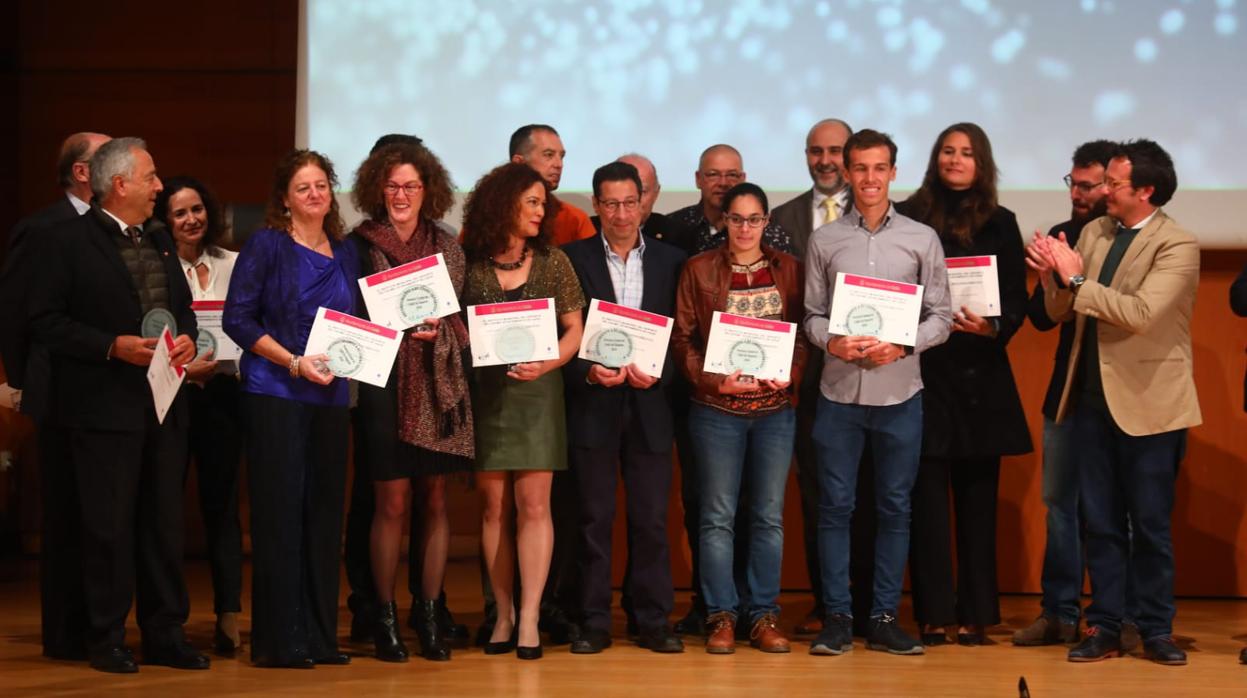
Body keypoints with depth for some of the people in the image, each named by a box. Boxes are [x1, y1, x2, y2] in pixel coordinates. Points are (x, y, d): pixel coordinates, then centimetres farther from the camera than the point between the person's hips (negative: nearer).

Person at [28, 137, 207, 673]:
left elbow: (182, 306, 22)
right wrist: (113, 346, -18)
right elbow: (44, 321, -11)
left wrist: (188, 337, 0)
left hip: (164, 404, 7)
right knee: (109, 527, -1)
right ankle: (107, 640, 9)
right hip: (104, 407, -7)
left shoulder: (159, 242, 15)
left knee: (165, 523, 9)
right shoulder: (66, 241, -7)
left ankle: (166, 636, 17)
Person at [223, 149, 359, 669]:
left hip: (329, 394, 5)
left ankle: (319, 635, 13)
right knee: (280, 510, -5)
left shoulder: (345, 253, 14)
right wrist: (294, 362, -15)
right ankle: (276, 640, 0)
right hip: (274, 392, -5)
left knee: (324, 511, 6)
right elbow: (237, 318, -8)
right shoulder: (266, 245, -2)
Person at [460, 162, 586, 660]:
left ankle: (529, 618, -3)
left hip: (537, 392, 0)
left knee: (533, 504, -5)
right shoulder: (471, 265, 3)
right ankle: (503, 613, 11)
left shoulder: (552, 261, 5)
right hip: (484, 392, 0)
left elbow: (574, 330, 4)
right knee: (494, 507, 2)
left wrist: (548, 362, -12)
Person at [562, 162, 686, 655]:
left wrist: (659, 373, -10)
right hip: (593, 405, -1)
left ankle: (652, 620, 11)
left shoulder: (671, 261, 8)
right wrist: (588, 372, -15)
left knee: (651, 518, 4)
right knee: (594, 517, 3)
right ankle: (594, 622, 9)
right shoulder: (572, 259, 3)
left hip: (650, 405, 1)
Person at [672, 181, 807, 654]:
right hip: (717, 408, -1)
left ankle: (764, 615, 12)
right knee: (718, 516, 1)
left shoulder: (789, 269, 7)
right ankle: (721, 616, 8)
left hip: (776, 407, 2)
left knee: (769, 516, 5)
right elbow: (683, 337, 1)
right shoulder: (699, 270, 3)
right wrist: (713, 381, -12)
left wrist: (791, 374, -10)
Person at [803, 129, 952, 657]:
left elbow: (940, 317, 3)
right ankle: (837, 616, 11)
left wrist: (903, 345, -14)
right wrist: (831, 341, -13)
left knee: (895, 508, 6)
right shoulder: (824, 240, 5)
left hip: (899, 394, 0)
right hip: (839, 393, 0)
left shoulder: (922, 239, 3)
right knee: (835, 506, 3)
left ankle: (884, 617, 14)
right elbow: (812, 314, 7)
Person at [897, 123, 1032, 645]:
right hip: (920, 370, -2)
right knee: (926, 495, -2)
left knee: (977, 496, 5)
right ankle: (932, 614, 4)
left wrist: (992, 326, -13)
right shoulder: (907, 218, 3)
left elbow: (1017, 300, 6)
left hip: (979, 375, 2)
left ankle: (975, 613, 11)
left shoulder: (1000, 224, 8)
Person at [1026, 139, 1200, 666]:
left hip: (1147, 404, -5)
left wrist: (1077, 279, -22)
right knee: (1100, 523, 10)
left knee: (1150, 524, 4)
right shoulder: (1093, 232, 6)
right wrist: (1053, 276, -12)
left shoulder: (1177, 246, -12)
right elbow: (1059, 313, 8)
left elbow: (1140, 313, -25)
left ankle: (1156, 631, 15)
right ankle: (1105, 628, 16)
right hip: (1093, 398, 5)